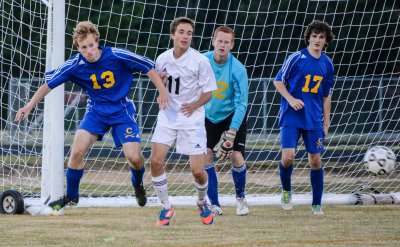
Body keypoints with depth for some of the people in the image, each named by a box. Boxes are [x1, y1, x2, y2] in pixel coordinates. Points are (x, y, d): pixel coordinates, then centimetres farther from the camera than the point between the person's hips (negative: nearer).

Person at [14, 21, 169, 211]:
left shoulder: (117, 56, -20)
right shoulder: (75, 65, -15)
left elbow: (149, 67, -9)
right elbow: (49, 84, -3)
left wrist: (163, 92, -10)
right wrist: (30, 106, -4)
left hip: (121, 111, -2)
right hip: (96, 111, 2)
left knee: (134, 157, -15)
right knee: (77, 151, -16)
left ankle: (138, 185, 21)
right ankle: (71, 197, 5)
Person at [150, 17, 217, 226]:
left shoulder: (200, 61, -10)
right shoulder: (162, 59, 1)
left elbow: (208, 92, -4)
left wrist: (194, 105, -22)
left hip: (191, 118, -3)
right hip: (167, 116, 3)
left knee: (198, 170, -6)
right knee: (156, 161, -13)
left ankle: (203, 201, 27)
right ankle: (166, 207, 6)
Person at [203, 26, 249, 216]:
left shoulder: (237, 69, -24)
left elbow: (241, 104, -23)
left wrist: (231, 133, -28)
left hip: (233, 116, -3)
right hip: (209, 116, 3)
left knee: (236, 157, -13)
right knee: (205, 157, -10)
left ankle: (240, 198, 14)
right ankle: (214, 204, -1)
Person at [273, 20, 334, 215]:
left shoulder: (327, 64, 6)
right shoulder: (296, 58, -7)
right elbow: (278, 81, 0)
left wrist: (326, 121, 13)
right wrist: (291, 99, -15)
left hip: (314, 120, 4)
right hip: (291, 117, -4)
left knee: (315, 160, 2)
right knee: (288, 156, -16)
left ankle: (316, 204, 13)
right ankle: (286, 191, 13)